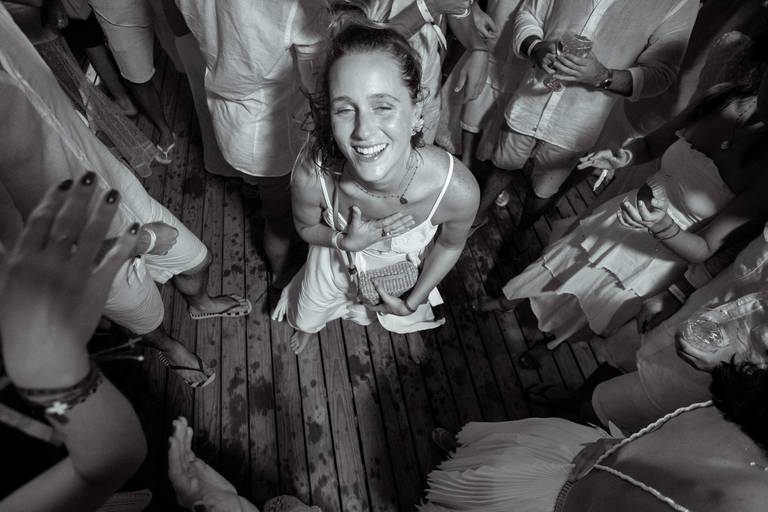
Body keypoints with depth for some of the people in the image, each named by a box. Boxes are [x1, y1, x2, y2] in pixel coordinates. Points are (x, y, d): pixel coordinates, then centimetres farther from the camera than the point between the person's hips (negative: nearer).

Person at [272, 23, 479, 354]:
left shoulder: (458, 190, -40)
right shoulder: (312, 178, -39)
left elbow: (450, 244, -15)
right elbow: (306, 228, -14)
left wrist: (412, 302, -8)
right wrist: (346, 241, -34)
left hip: (402, 268, 1)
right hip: (337, 260, 0)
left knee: (399, 316, 35)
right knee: (309, 313, 32)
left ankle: (387, 315, 75)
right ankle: (306, 325, 72)